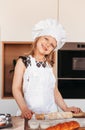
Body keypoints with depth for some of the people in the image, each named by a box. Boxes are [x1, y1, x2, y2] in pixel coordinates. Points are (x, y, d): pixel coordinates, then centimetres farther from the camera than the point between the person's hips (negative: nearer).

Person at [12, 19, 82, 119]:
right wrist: (24, 109, -16)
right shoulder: (23, 62, 2)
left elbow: (54, 90, 14)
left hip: (50, 113, 3)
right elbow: (16, 88, -3)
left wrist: (66, 108, 5)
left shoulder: (49, 65, 12)